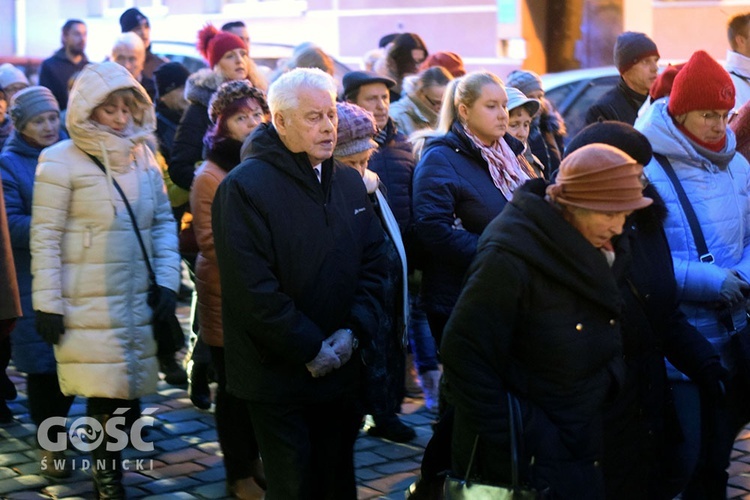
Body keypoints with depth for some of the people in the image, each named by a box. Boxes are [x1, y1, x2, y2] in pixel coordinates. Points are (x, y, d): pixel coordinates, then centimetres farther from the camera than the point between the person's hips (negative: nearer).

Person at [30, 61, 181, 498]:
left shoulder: (143, 155, 9)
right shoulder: (61, 161, -6)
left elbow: (164, 221, 12)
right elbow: (45, 237, -7)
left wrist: (168, 281, 2)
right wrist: (47, 303, -10)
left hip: (139, 299, 5)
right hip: (89, 304, -4)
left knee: (129, 387, 7)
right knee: (106, 391, -4)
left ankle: (106, 463, 24)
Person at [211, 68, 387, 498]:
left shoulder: (349, 182, 9)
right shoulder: (245, 187, -13)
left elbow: (374, 262, 8)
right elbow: (253, 287, -19)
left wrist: (354, 331, -7)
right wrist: (310, 349, -17)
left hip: (341, 369, 6)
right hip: (278, 378, -6)